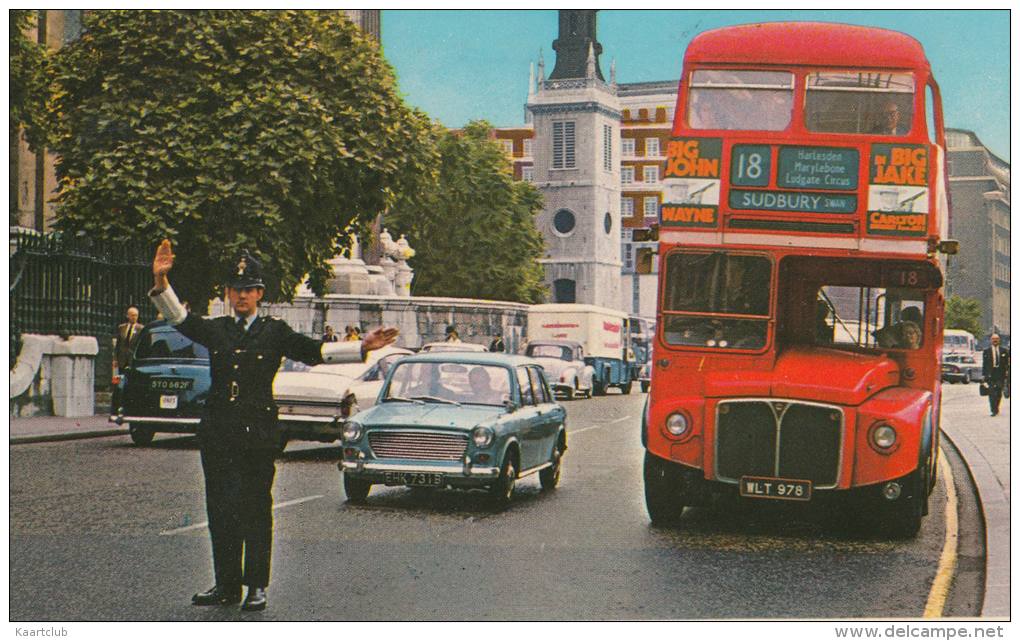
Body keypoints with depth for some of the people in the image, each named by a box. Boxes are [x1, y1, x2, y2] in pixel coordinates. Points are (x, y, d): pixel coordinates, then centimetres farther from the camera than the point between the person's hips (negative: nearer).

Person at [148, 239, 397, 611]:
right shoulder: (216, 330, 13)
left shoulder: (275, 333, 5)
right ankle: (226, 585, 14)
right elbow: (180, 319, 5)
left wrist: (362, 348, -13)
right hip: (217, 435, 3)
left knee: (256, 511, 0)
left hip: (258, 435, -3)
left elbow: (315, 352, -1)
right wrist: (160, 281, -10)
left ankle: (257, 587, 7)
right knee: (220, 510, 5)